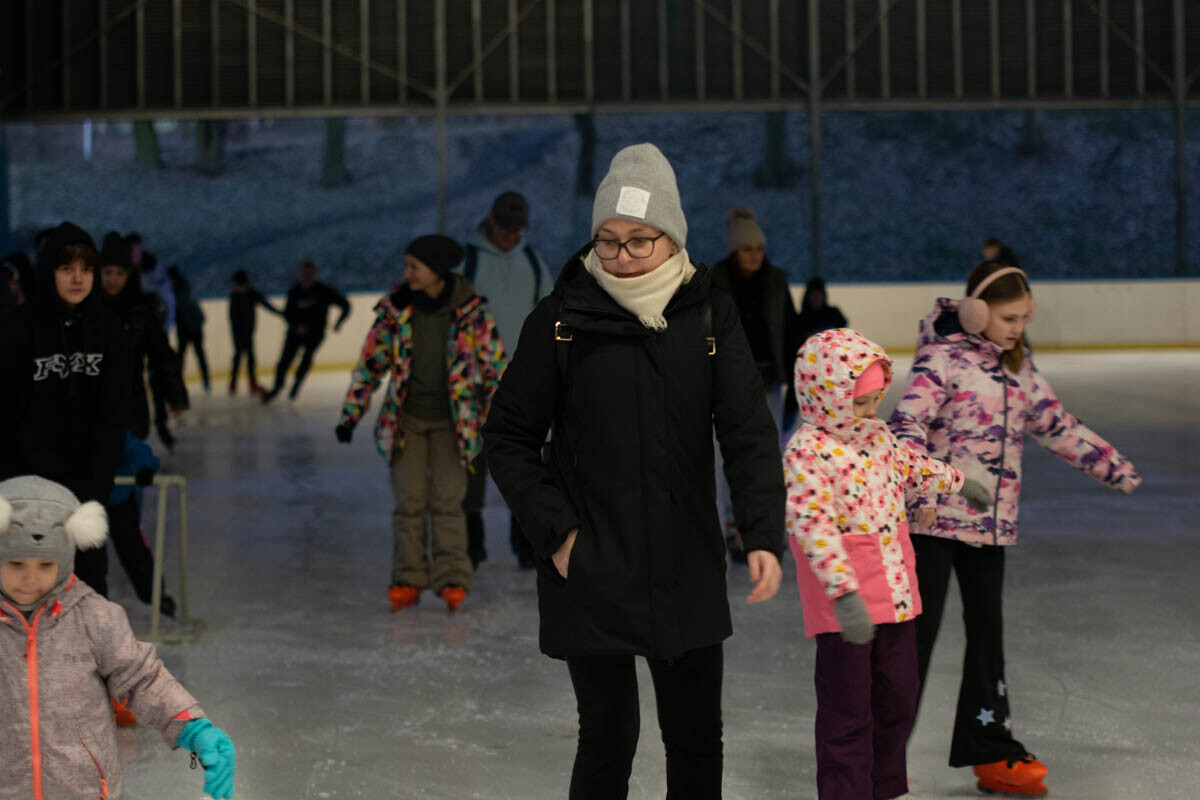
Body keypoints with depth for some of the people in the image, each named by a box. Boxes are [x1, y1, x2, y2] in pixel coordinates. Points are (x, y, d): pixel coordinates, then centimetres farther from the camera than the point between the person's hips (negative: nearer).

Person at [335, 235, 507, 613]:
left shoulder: (472, 312, -11)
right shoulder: (396, 308, -5)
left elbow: (496, 365, -2)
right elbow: (371, 362, 4)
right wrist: (351, 413, 3)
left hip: (451, 422, -2)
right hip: (405, 419, 2)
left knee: (447, 499, -7)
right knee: (409, 500, -1)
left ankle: (452, 580, -1)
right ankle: (408, 580, 6)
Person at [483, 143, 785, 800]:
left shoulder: (710, 314, -1)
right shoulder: (561, 319, -7)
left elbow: (748, 431, -4)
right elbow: (509, 438, -1)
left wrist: (763, 536, -15)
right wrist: (554, 531, -9)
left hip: (688, 571, 3)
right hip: (591, 572, -2)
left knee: (697, 737, 13)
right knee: (608, 736, 4)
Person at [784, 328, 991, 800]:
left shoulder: (876, 436, 8)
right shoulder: (806, 452, -19)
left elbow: (912, 466, 29)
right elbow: (812, 524, -28)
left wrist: (959, 484, 44)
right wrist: (844, 591, -37)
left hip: (895, 594, 8)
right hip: (844, 605, -8)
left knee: (898, 700, 18)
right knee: (847, 711, -1)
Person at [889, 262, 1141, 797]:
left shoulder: (1018, 368, 13)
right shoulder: (943, 357, -10)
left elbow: (1057, 426, 21)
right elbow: (907, 422, -21)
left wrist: (1117, 468, 18)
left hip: (991, 523, 7)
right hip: (935, 518, -7)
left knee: (988, 632, 11)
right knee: (918, 631, -4)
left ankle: (991, 752, 20)